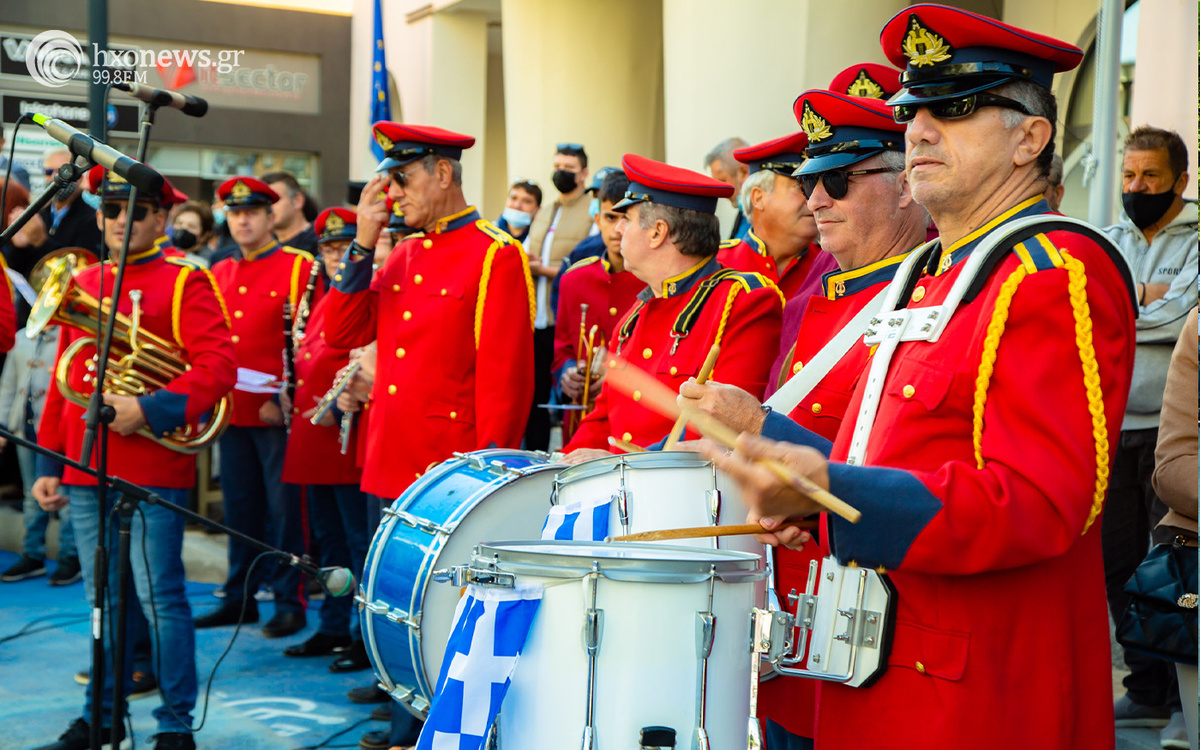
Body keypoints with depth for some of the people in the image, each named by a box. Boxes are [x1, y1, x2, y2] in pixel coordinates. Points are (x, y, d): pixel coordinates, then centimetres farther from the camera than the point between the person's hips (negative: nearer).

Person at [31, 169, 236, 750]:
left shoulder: (185, 283, -3)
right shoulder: (81, 284, 15)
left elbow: (218, 367, -13)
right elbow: (63, 381, 18)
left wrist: (150, 409, -23)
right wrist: (48, 464, 14)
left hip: (152, 469, -6)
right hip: (85, 468, 6)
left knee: (159, 597, -2)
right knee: (104, 597, 15)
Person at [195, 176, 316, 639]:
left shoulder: (300, 268, -5)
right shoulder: (219, 274, 13)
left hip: (279, 415, -6)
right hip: (232, 411, 6)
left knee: (283, 510, 1)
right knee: (239, 509, 13)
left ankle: (290, 602, 10)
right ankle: (240, 597, 24)